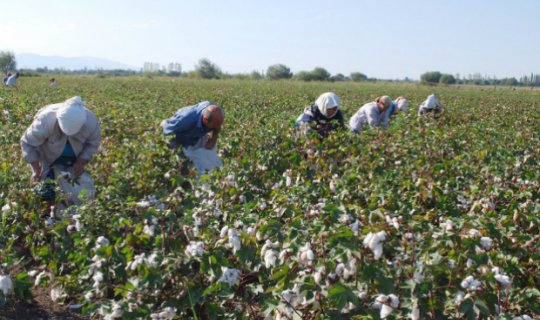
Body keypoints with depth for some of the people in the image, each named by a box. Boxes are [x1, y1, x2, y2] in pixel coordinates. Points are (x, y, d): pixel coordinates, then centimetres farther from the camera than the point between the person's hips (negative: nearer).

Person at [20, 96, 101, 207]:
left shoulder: (90, 121, -28)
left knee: (85, 193, 0)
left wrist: (82, 162, -21)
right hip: (47, 160, -2)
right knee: (47, 197, -8)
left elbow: (93, 144, -9)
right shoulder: (46, 120, -36)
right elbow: (28, 143, -22)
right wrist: (36, 169, -20)